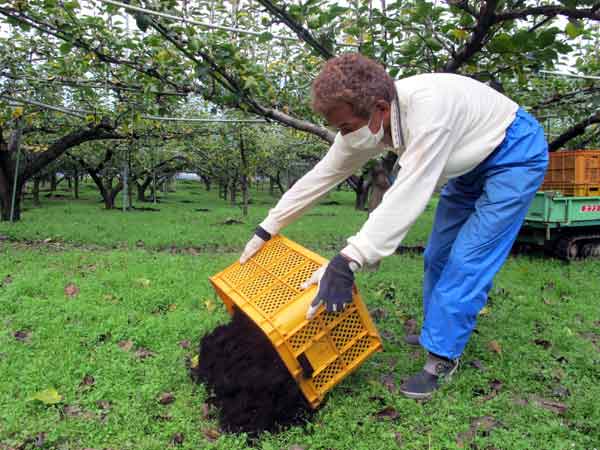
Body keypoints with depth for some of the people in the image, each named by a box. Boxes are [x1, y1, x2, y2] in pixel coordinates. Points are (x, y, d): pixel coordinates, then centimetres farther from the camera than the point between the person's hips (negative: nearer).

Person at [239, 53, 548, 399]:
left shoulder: (427, 108, -39)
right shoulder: (366, 120, -14)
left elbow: (406, 196, -44)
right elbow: (322, 175, -8)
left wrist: (347, 264, -48)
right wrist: (267, 229, -5)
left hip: (517, 154, -8)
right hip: (472, 163, 8)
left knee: (467, 260, -13)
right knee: (439, 254, 11)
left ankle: (443, 356, 1)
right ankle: (438, 331, 29)